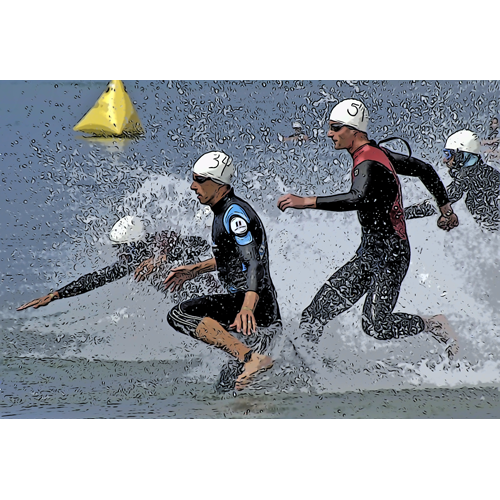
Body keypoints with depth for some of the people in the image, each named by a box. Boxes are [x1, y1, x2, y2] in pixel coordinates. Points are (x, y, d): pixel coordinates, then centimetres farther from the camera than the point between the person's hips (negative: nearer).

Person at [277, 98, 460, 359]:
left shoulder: (369, 164, -20)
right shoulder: (377, 153, 9)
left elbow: (358, 199, -42)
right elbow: (424, 169, 19)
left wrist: (306, 201, -44)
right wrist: (446, 208, 29)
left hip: (389, 254, -9)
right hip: (369, 253, 9)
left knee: (375, 326, -14)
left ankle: (435, 325, 7)